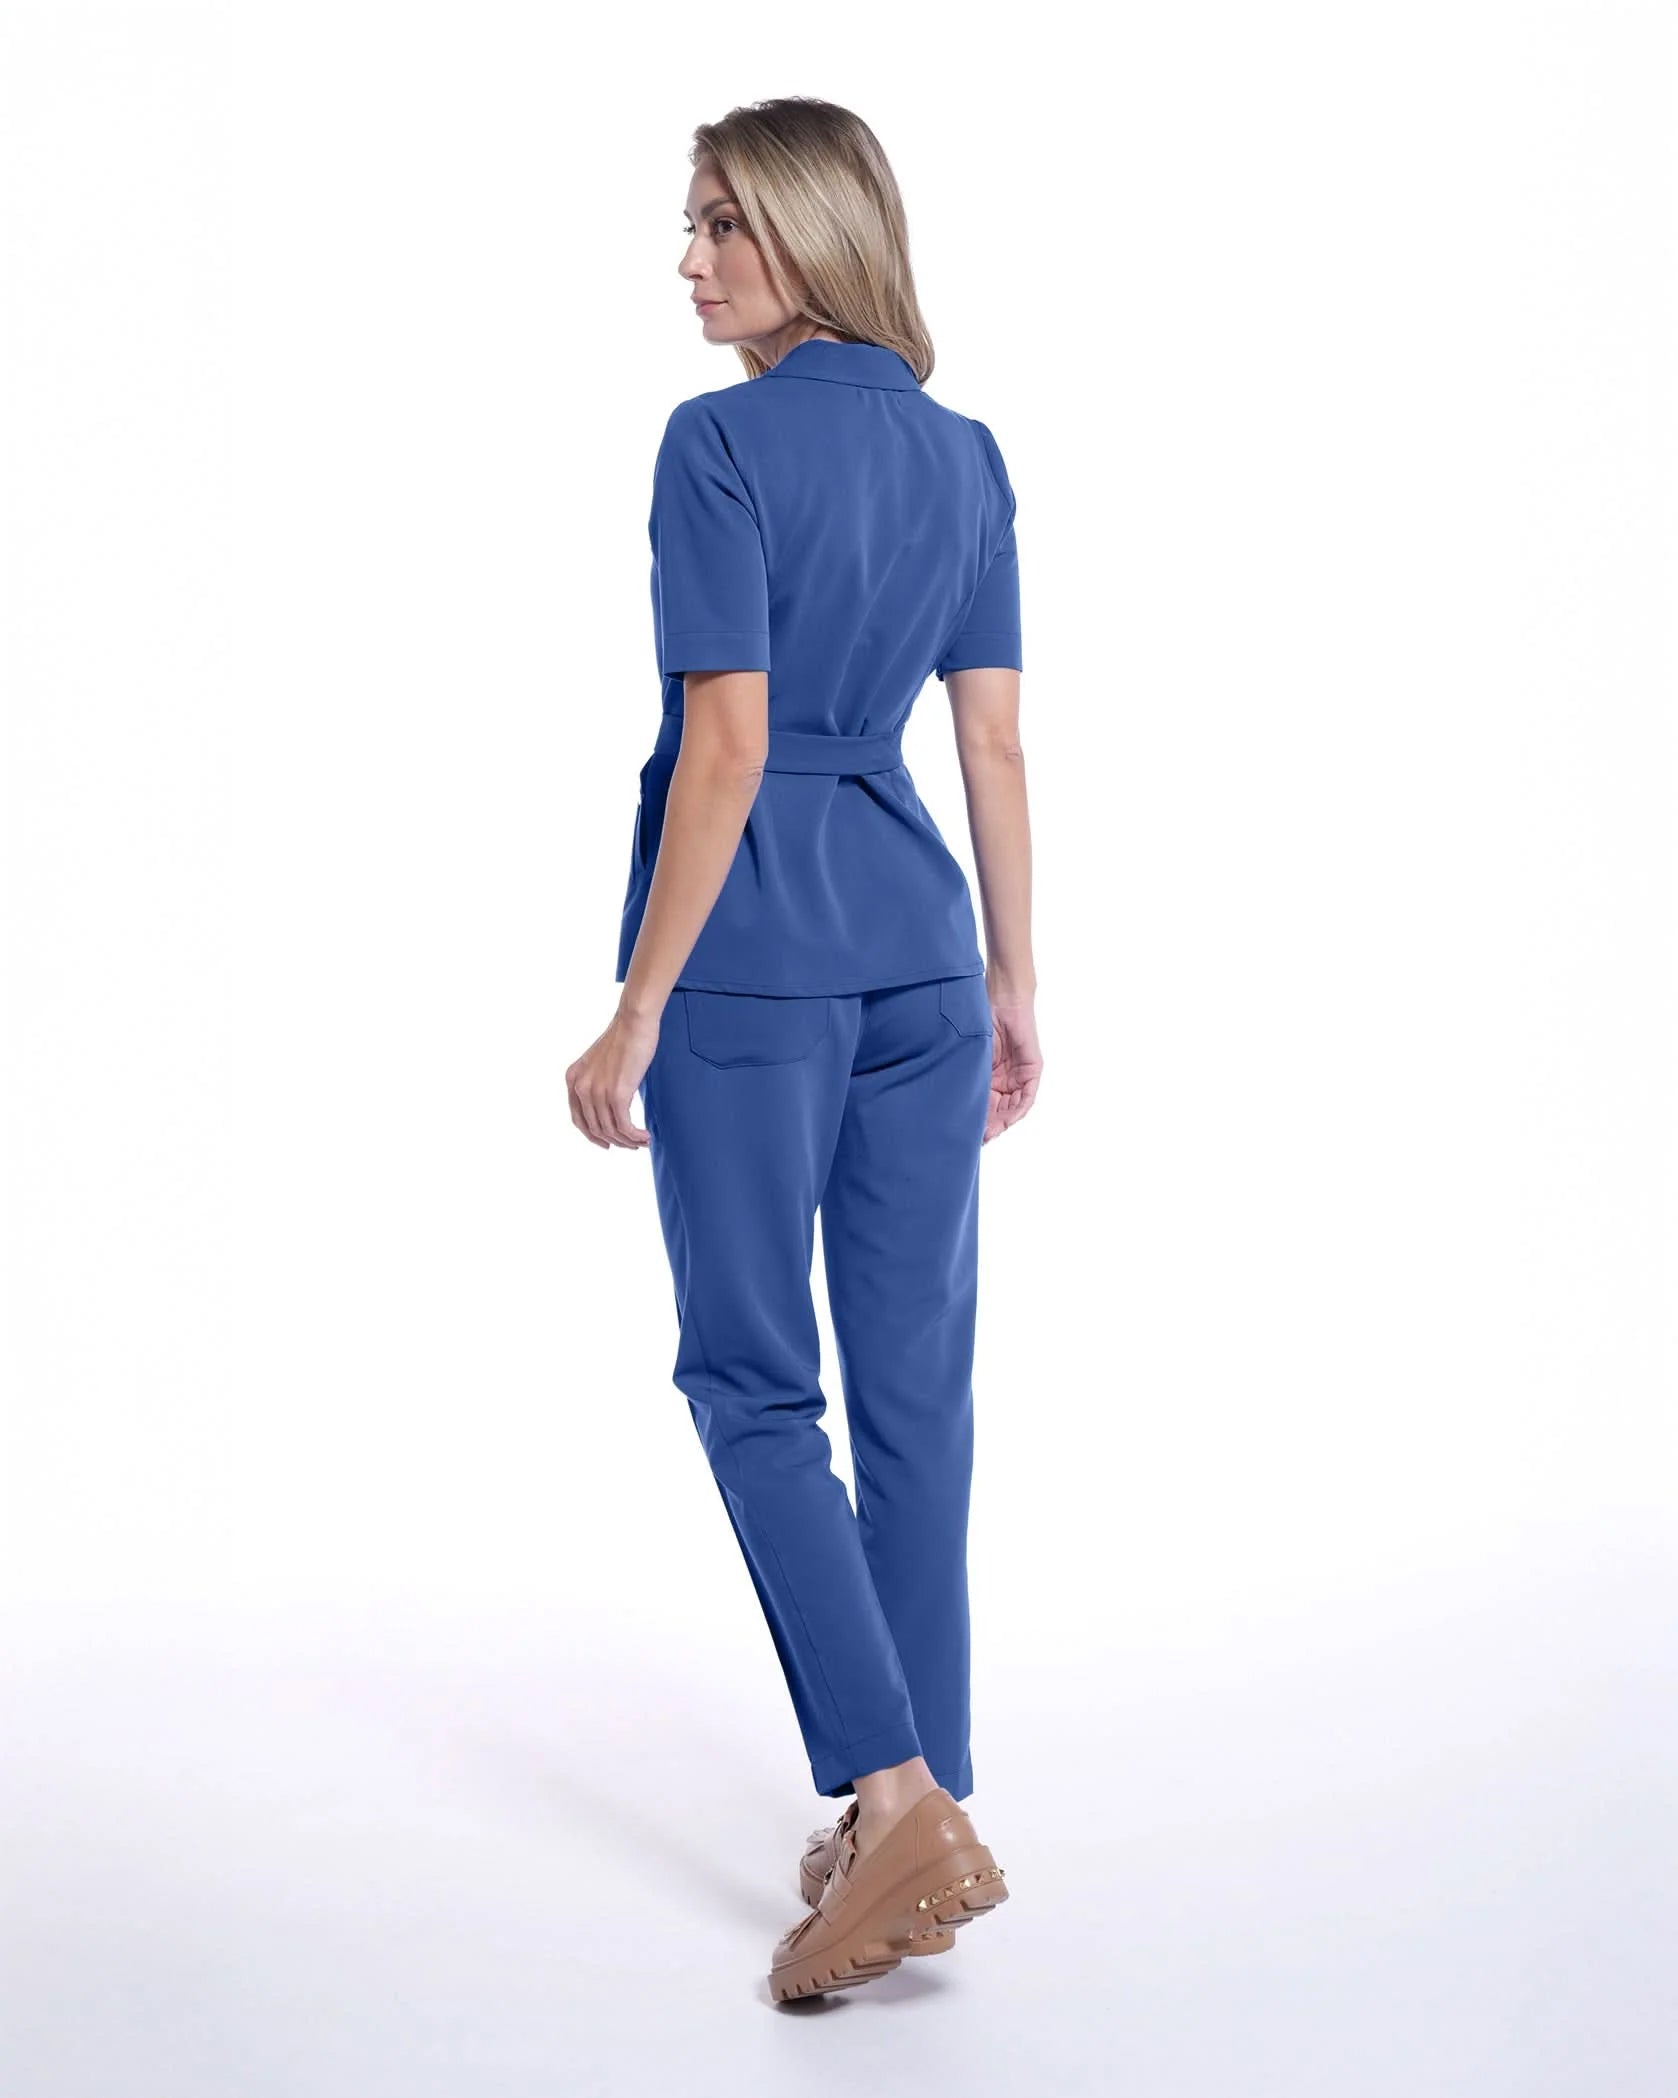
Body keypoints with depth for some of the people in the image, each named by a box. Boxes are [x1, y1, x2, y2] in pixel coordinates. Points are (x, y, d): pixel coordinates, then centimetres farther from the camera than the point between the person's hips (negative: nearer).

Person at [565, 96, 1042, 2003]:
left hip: (751, 950, -6)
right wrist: (1012, 986, 14)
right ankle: (921, 1812, 17)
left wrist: (634, 1016, -13)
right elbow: (992, 741, 9)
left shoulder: (722, 442, -11)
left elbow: (726, 746, -16)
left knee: (754, 1379, 3)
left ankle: (892, 1793, -7)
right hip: (922, 948, 7)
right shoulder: (966, 454, 9)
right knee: (914, 1381, 10)